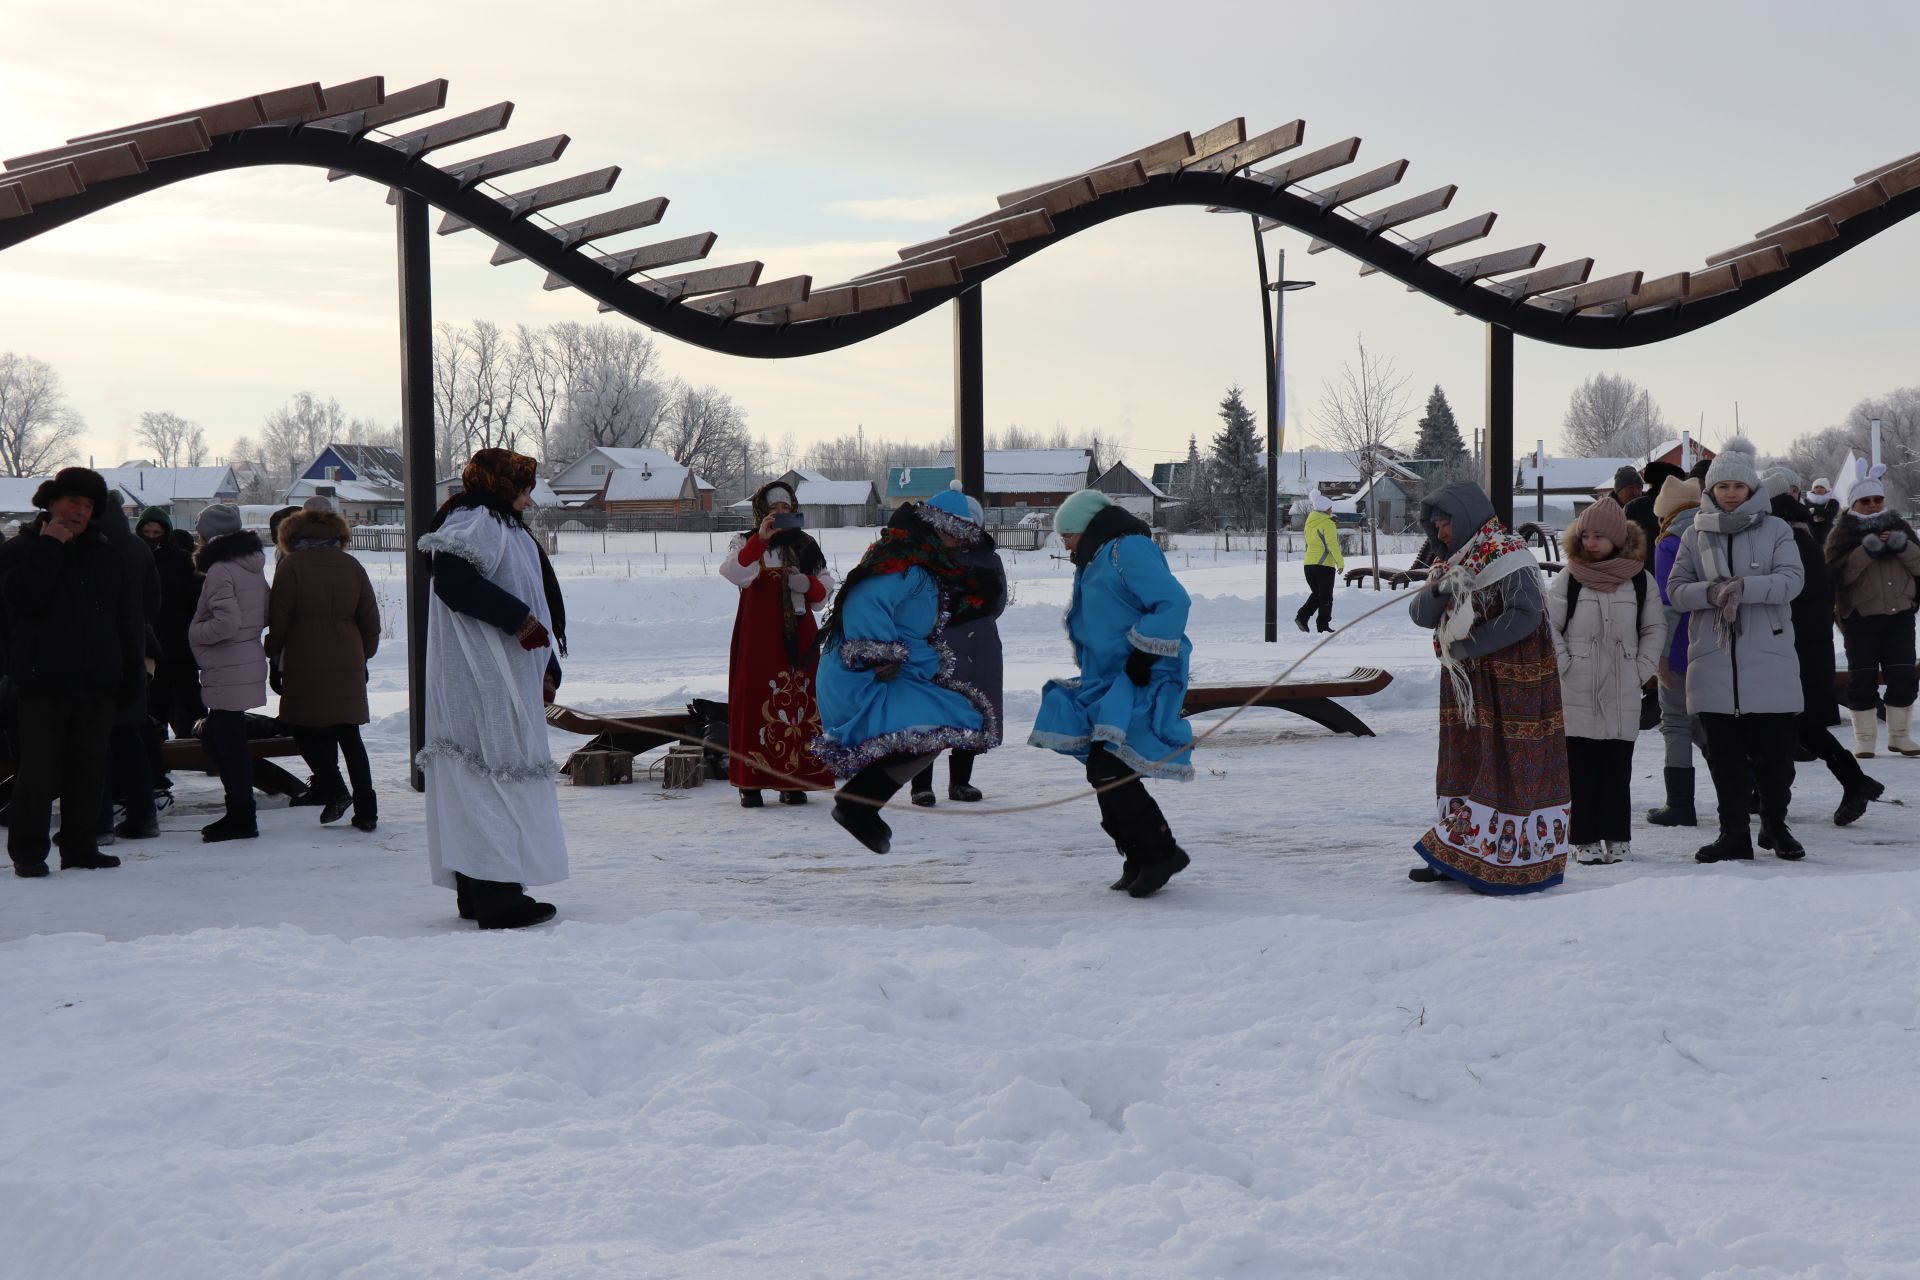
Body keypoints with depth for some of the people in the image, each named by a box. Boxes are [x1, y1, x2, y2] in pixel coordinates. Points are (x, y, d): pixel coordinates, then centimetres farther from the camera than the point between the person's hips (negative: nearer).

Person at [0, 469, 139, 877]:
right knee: (38, 768, -5)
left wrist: (129, 669, 11)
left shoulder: (102, 554, 15)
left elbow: (119, 617, 17)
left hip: (95, 681, 5)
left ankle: (80, 847, 15)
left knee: (89, 769, 7)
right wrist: (50, 548, -17)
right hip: (42, 680, -5)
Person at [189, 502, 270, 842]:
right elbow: (266, 614, 16)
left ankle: (241, 818, 2)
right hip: (249, 664, 9)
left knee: (229, 741, -3)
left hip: (227, 671, -9)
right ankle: (239, 811, 19)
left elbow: (226, 622, -24)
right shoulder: (252, 566, 11)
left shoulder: (220, 570, -16)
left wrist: (196, 632, -9)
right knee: (215, 735, 18)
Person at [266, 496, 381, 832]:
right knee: (349, 735, 10)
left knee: (305, 730, 11)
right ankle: (366, 809, 5)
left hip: (305, 665, -4)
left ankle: (334, 789, -6)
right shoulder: (351, 566, 6)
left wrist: (273, 653, 12)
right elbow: (370, 619, 9)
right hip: (347, 666, 4)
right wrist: (364, 655, 24)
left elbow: (278, 617, -4)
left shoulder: (291, 565, -5)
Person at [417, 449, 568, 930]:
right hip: (479, 678, -10)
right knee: (494, 780, -12)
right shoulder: (473, 521, -8)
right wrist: (519, 618, -21)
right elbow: (453, 582, -24)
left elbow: (528, 602, 26)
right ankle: (496, 896, -13)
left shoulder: (506, 528, 24)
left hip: (509, 680, 10)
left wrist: (547, 668, 19)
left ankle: (477, 891, 13)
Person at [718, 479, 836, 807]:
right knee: (756, 700, -9)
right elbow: (733, 573, -17)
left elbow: (824, 589, 16)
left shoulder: (805, 545, 15)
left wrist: (807, 584, -7)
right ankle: (750, 782, -6)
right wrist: (760, 539, -29)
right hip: (757, 637, -3)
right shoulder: (745, 543, 6)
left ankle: (793, 781, 6)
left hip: (798, 636, 3)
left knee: (799, 701, 0)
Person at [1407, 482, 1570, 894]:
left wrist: (1468, 644, -18)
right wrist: (1437, 589, -15)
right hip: (1465, 686, 8)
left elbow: (1525, 614, -22)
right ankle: (1456, 856, 18)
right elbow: (1420, 615, 6)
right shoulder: (1454, 565, 15)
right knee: (1462, 763, 11)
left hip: (1511, 685, -8)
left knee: (1509, 765, -6)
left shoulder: (1508, 557, -11)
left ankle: (1519, 862, -1)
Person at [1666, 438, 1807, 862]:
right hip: (1714, 660, 2)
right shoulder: (1696, 536, 10)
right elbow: (1676, 590, 4)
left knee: (1774, 749, 4)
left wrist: (1745, 586, -23)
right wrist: (1713, 592, -15)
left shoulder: (1775, 529, 4)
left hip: (1769, 661, -1)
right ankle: (1733, 833, 12)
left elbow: (1792, 580, -8)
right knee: (1724, 752, 3)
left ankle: (1775, 824, 23)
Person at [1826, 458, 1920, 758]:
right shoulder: (1842, 533, 3)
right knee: (1863, 679, -2)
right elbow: (1838, 573, -12)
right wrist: (1866, 551, -22)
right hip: (1860, 617, -3)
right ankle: (1865, 739, 4)